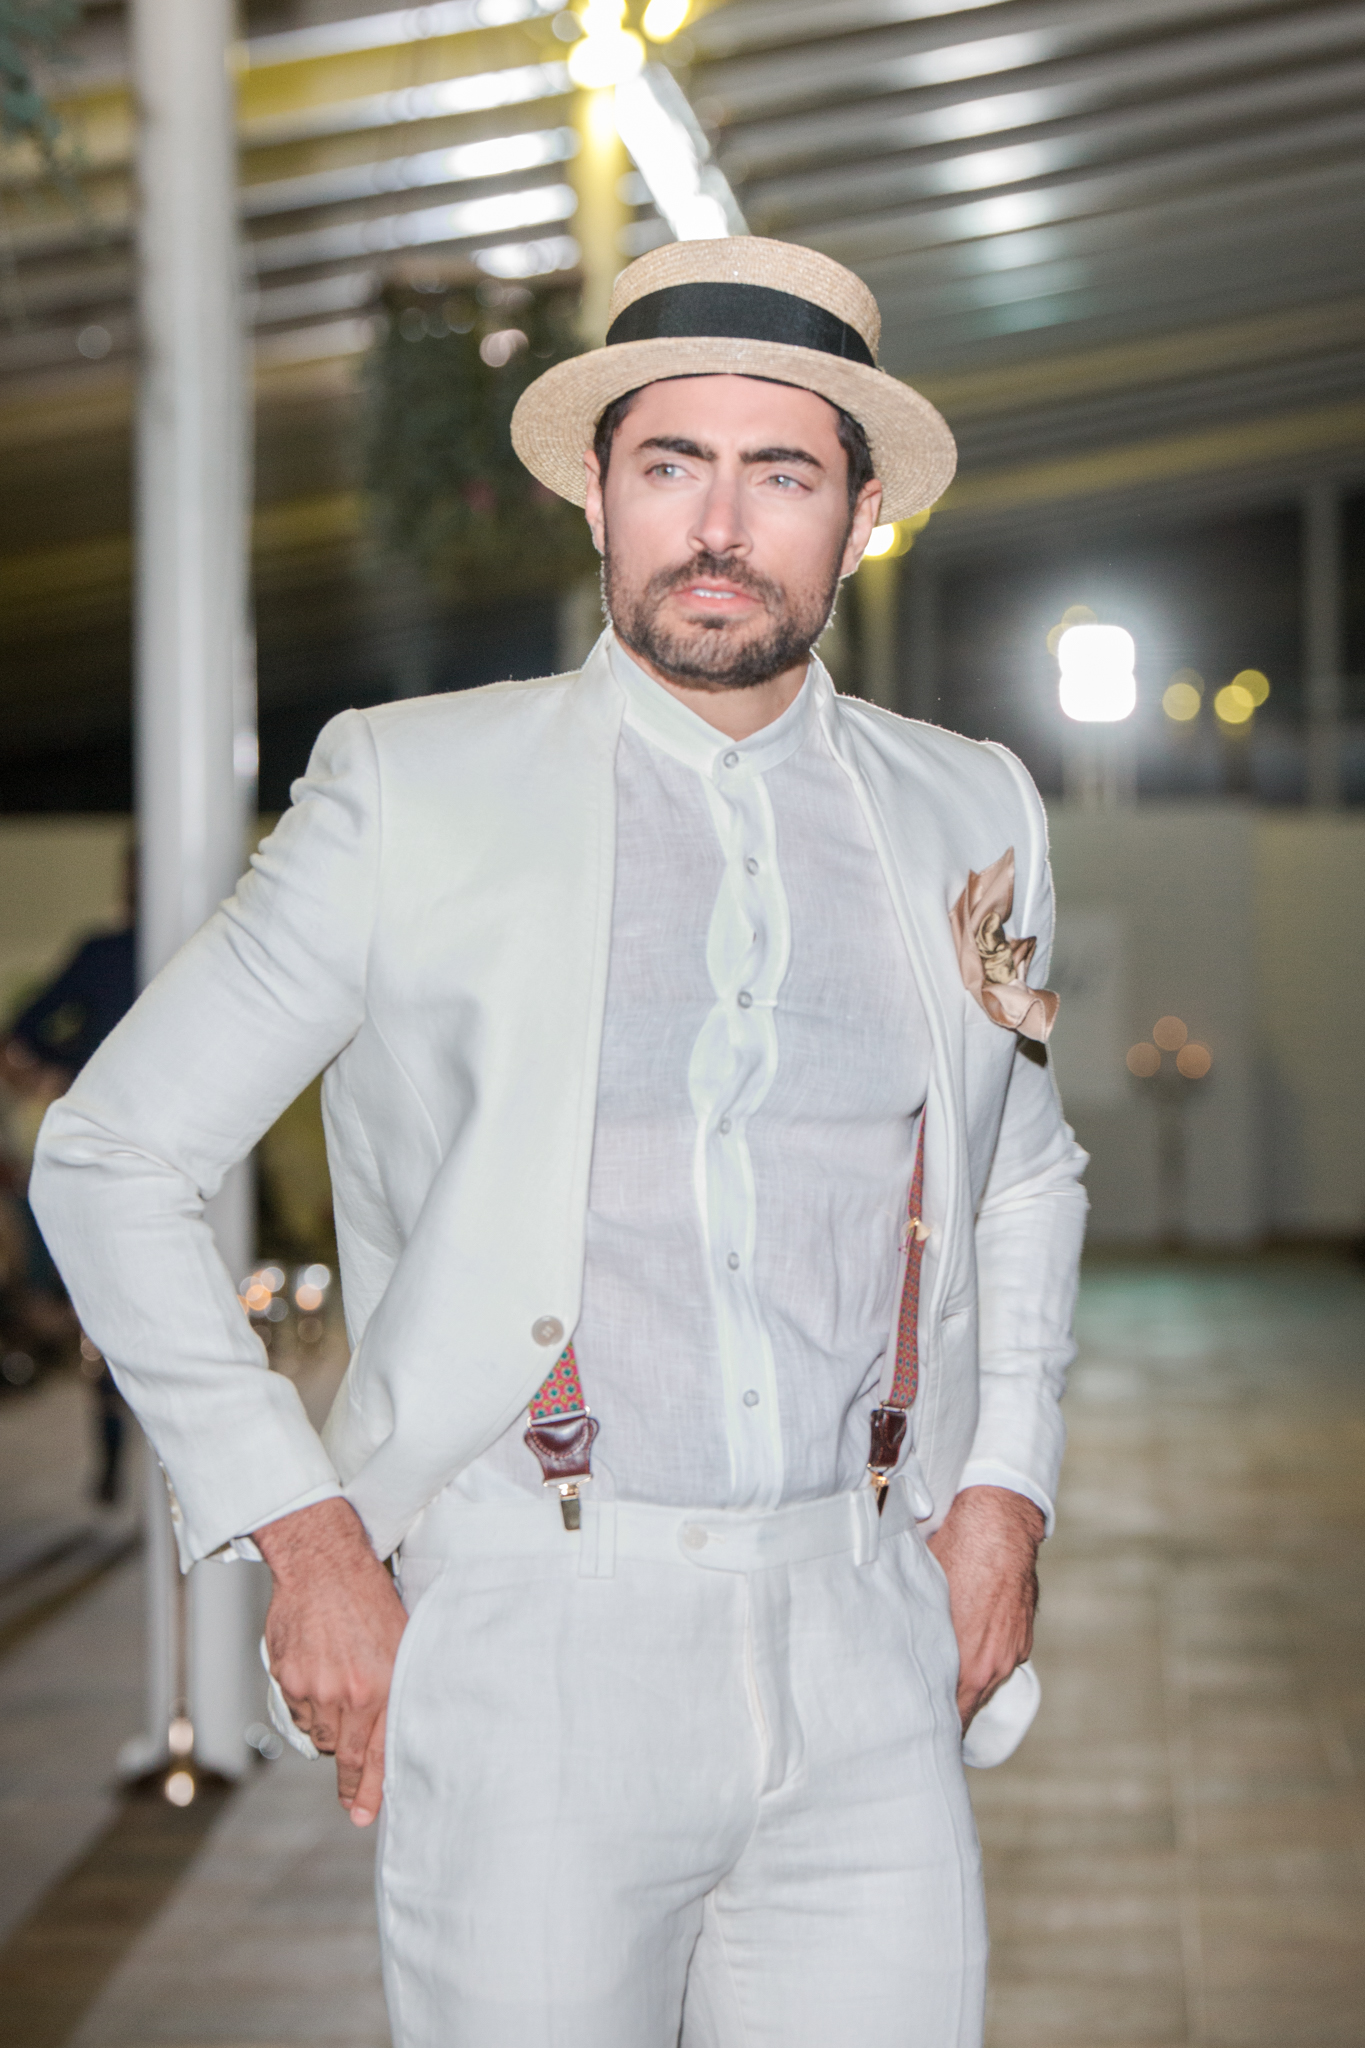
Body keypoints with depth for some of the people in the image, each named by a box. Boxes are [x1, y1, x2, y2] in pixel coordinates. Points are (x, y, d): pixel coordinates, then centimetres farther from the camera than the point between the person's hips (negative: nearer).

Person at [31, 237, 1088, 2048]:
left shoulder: (973, 815, 9)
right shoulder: (414, 792, -1)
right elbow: (111, 1157, 1)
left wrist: (1005, 1485, 12)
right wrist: (299, 1532, -5)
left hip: (863, 1651, 3)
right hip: (532, 1650, -2)